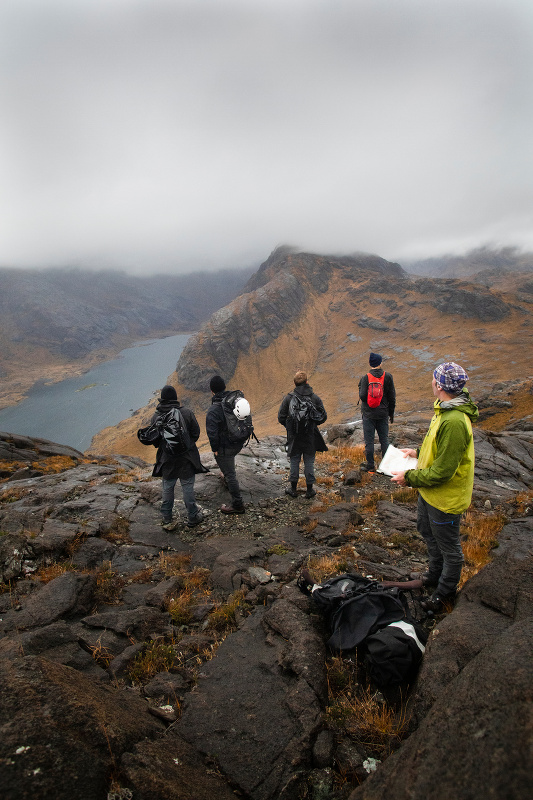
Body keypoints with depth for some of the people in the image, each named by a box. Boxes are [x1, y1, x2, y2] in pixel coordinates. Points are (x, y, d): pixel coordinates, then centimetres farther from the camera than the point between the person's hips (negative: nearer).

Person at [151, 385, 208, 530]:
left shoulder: (156, 417, -10)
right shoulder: (187, 413, -16)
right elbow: (196, 433, -6)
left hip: (167, 460, 2)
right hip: (186, 458, -2)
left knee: (167, 489, 17)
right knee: (188, 488, 12)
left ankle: (167, 520, 29)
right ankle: (192, 517, 26)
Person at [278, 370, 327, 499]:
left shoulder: (288, 398, -10)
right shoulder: (315, 398, -7)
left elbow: (281, 417, -6)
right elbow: (323, 417, -2)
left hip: (294, 436, 0)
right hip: (310, 436, 0)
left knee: (294, 461, 13)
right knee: (309, 462, 11)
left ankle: (293, 488, 22)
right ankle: (309, 489, 19)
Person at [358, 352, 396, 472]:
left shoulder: (365, 378, -11)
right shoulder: (388, 377, -3)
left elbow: (362, 396, -15)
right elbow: (392, 396, 1)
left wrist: (360, 387, 5)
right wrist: (391, 412, 12)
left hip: (369, 414, -2)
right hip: (383, 413, 2)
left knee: (369, 440, 5)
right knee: (384, 439, 13)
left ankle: (370, 466, 12)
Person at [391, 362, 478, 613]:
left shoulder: (454, 422, -34)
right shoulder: (445, 410, 0)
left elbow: (442, 471, -31)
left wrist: (410, 477, -22)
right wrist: (418, 452, 10)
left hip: (445, 497, -10)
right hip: (429, 491, 10)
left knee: (448, 546, 13)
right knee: (429, 533, 29)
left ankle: (445, 592, 34)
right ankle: (434, 576, 52)